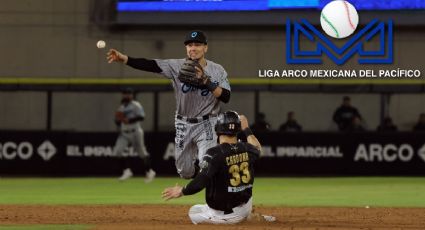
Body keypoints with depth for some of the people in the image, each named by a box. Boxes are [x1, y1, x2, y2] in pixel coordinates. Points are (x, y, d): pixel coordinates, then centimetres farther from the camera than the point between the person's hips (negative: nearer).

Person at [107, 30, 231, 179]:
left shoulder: (217, 70, -5)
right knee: (185, 172, 12)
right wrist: (123, 59, -31)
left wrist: (206, 81, -26)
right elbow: (150, 65, -17)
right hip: (183, 126, 3)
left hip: (206, 126, -3)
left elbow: (226, 97, -15)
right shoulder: (177, 66, -5)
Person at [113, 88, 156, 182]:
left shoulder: (136, 105, -8)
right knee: (117, 151, -9)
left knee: (142, 152, 2)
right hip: (124, 133, 6)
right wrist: (118, 120, -4)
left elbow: (141, 117, -21)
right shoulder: (121, 107, 13)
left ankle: (149, 172, 17)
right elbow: (118, 122, 19)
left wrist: (129, 120, -27)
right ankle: (127, 171, -2)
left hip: (135, 132, -6)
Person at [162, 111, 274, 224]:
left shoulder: (214, 153, -23)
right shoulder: (247, 149, -5)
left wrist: (181, 191, -15)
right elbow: (257, 148, 23)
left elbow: (200, 182, -31)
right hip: (245, 209, 5)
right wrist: (246, 129, 34)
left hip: (221, 214, -5)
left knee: (193, 211, 21)